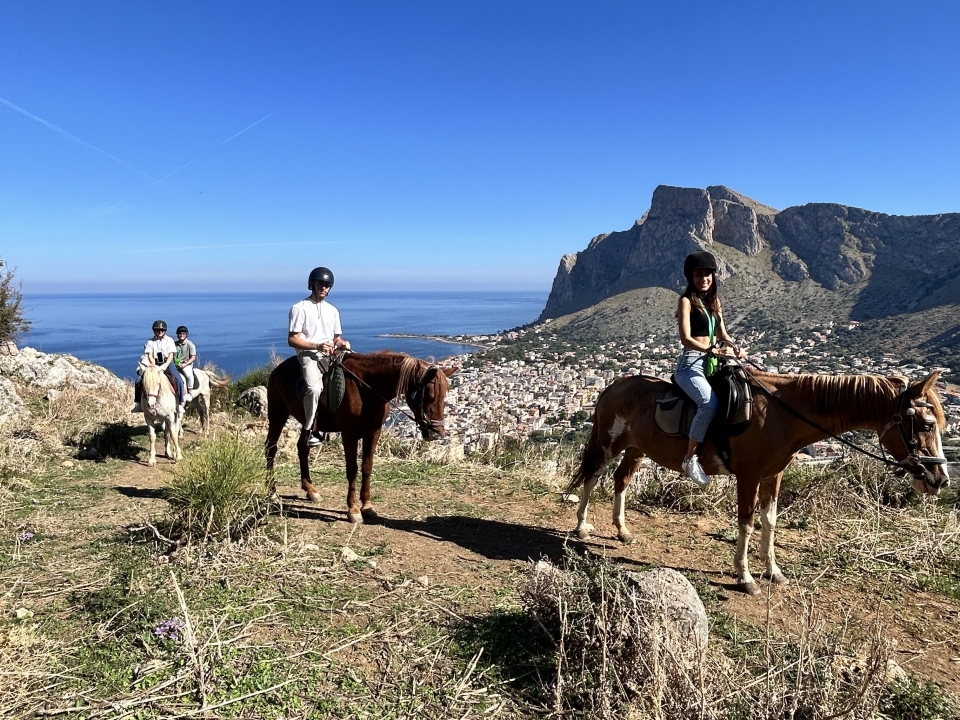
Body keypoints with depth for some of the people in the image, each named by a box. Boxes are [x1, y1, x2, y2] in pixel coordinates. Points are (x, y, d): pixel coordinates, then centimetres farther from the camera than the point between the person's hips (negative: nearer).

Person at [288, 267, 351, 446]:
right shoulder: (300, 308, -1)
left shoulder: (333, 310, 17)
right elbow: (292, 340, -7)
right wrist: (317, 346, -19)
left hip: (331, 354, 7)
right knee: (315, 387, -33)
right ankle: (308, 430, -16)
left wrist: (342, 343, -2)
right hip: (309, 355, -7)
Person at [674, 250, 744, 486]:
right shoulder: (687, 301, -3)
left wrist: (734, 346, -5)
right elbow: (685, 338, -13)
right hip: (691, 364, -8)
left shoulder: (714, 301, 18)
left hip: (711, 363, 8)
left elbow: (722, 334, 17)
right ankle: (690, 459, -23)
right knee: (709, 402, -32)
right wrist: (714, 350, -25)